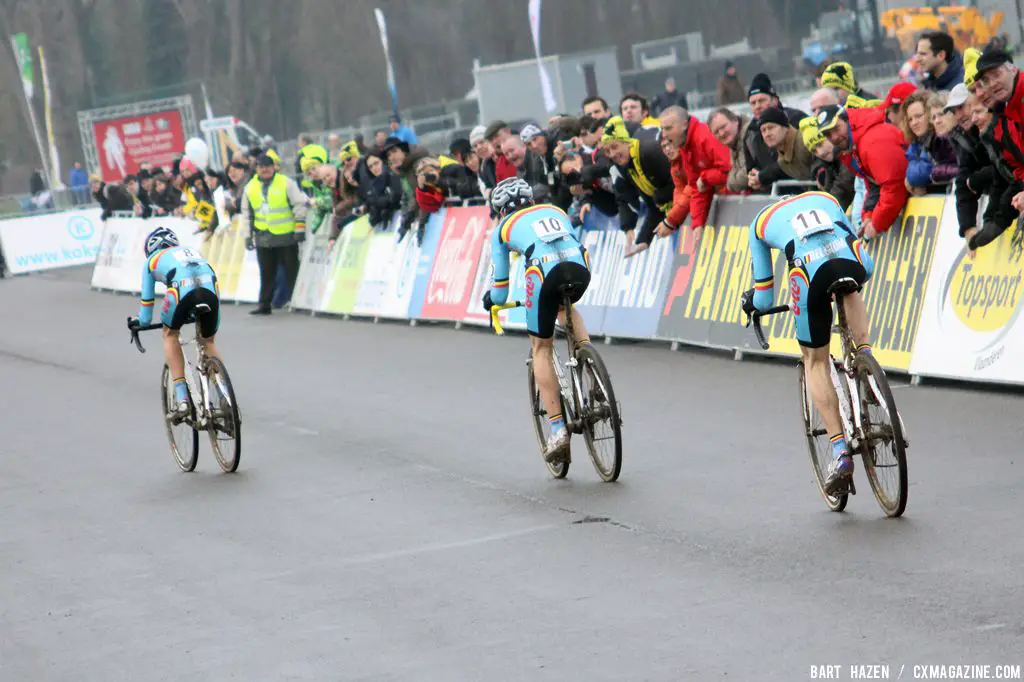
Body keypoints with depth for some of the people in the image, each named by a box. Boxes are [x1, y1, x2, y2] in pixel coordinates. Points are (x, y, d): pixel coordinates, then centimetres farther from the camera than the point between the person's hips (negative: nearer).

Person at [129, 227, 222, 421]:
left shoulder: (153, 260, 32)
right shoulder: (191, 251, 41)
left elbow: (147, 298, 37)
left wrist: (142, 322, 57)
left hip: (182, 288, -3)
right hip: (211, 289, 3)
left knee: (170, 334, 25)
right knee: (207, 342, 25)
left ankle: (182, 399, 12)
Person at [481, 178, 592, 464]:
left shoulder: (503, 228, 26)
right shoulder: (555, 210, 34)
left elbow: (500, 283, 27)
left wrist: (491, 299, 50)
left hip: (545, 272, -3)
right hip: (580, 266, 3)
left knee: (542, 349, 14)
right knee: (565, 306, 39)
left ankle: (558, 430, 6)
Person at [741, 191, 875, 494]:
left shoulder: (761, 222, 32)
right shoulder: (825, 199, 37)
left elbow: (764, 298, 33)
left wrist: (752, 302, 55)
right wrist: (855, 280, 57)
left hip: (809, 271, -1)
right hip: (851, 262, 1)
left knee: (815, 361, 16)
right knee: (850, 290, 38)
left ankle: (840, 452, 8)